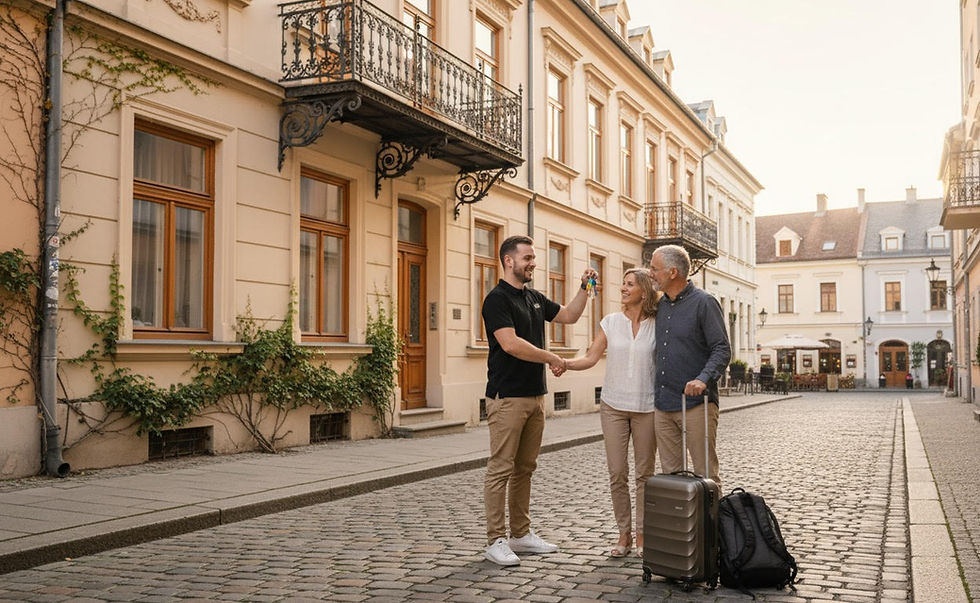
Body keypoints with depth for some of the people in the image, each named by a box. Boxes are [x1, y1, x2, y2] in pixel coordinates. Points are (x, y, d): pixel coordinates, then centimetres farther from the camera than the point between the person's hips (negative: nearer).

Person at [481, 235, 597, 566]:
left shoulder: (535, 298, 16)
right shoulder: (497, 299, -11)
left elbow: (569, 315, 25)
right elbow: (510, 343, -21)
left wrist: (585, 288, 11)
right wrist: (552, 358, -12)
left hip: (535, 395, 9)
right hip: (507, 397, -8)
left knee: (525, 468, 13)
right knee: (501, 469, -4)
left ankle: (521, 533, 21)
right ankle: (496, 541, 2)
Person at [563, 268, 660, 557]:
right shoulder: (611, 322, 4)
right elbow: (591, 357, 0)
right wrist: (566, 363, -15)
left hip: (646, 407, -1)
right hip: (613, 406, 1)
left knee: (644, 473, 6)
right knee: (617, 473, 2)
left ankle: (642, 534, 17)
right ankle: (624, 534, 14)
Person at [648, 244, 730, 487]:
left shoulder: (704, 303, -6)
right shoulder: (661, 305, 14)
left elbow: (722, 350, -10)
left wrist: (703, 379, -26)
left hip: (696, 404, -7)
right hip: (663, 405, 7)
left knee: (706, 474, -1)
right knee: (670, 474, 11)